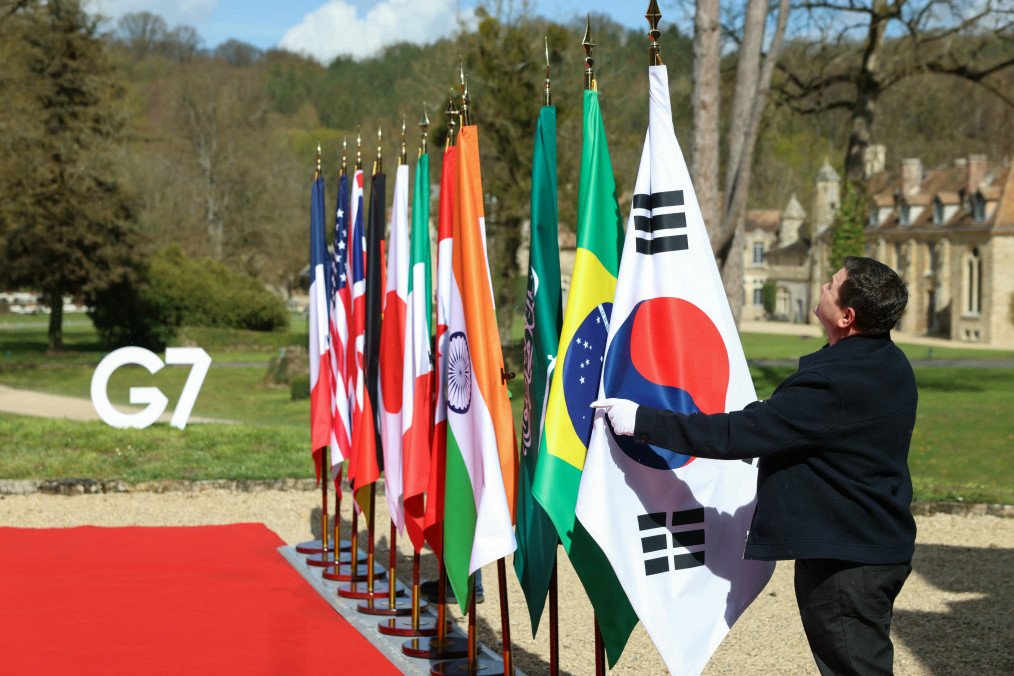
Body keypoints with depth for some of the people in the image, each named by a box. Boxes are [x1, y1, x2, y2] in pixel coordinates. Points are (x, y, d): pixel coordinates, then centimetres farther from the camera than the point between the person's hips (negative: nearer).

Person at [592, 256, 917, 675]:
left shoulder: (835, 382, -28)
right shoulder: (889, 363, 5)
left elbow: (737, 433, -26)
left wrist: (642, 421, -20)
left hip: (844, 560, -10)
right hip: (882, 546, 10)